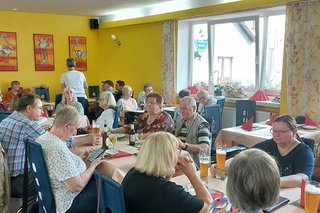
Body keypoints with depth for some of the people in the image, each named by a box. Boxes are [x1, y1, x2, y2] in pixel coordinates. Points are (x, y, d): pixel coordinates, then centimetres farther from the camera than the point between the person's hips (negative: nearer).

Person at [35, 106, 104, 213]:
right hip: (68, 204, -9)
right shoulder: (58, 148, -30)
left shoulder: (42, 138, 0)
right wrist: (94, 164, -14)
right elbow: (77, 186, -27)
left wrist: (78, 159, 5)